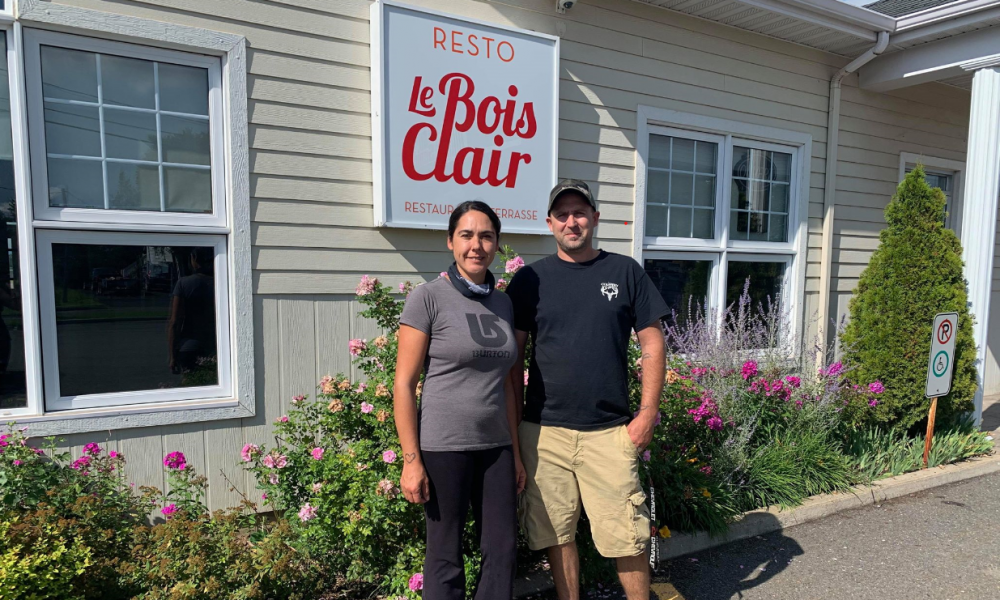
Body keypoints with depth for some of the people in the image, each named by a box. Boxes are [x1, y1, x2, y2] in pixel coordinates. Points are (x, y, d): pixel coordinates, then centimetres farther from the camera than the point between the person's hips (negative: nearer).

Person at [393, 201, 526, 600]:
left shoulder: (503, 303, 8)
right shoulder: (428, 298, -8)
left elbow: (506, 384, 11)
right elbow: (404, 383, -9)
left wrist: (516, 451, 11)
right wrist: (411, 460, -12)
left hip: (496, 446, 5)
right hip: (444, 447, -5)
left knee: (503, 552, 13)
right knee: (446, 558, 9)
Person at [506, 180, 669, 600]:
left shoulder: (625, 272, 3)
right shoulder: (529, 279, 3)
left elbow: (652, 345, 5)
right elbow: (513, 356, 6)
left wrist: (648, 413, -2)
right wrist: (513, 424, 2)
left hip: (610, 431, -1)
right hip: (545, 431, 1)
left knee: (628, 538, 4)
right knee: (557, 534, 12)